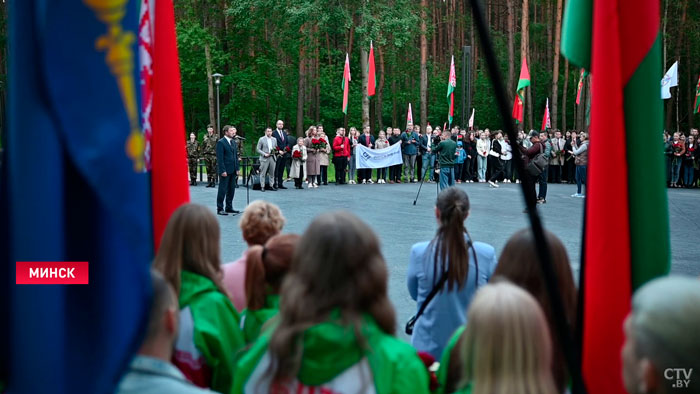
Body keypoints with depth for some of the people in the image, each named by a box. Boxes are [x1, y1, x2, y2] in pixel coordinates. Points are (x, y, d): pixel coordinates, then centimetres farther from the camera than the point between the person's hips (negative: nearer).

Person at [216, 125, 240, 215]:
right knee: (223, 190, -3)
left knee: (231, 190, 10)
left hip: (233, 170, 7)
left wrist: (237, 169, 10)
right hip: (225, 171, -7)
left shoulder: (233, 142, 15)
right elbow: (220, 158, -13)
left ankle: (229, 207, 18)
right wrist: (223, 170, -18)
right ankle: (220, 209, 3)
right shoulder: (221, 142, -9)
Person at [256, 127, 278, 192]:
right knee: (263, 173, -4)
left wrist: (275, 151, -3)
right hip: (264, 158, -4)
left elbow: (276, 148, 20)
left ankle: (271, 185, 12)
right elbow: (258, 149, -1)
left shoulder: (274, 139, 13)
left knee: (272, 173, 5)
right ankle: (262, 187, 0)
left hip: (272, 158, 4)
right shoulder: (261, 139, 0)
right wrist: (264, 154, -14)